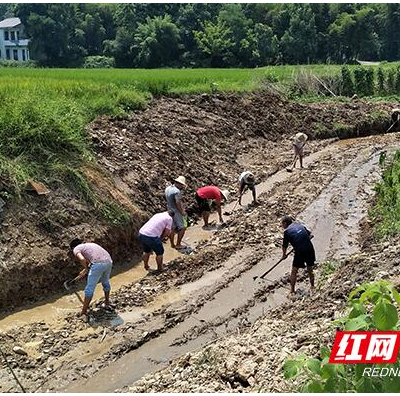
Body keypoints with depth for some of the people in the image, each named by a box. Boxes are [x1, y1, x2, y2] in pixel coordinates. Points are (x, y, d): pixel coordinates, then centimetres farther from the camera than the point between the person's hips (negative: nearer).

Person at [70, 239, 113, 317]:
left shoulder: (76, 249, 11)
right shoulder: (90, 245, 33)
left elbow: (82, 259, -10)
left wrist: (86, 269, 8)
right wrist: (83, 273, 50)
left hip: (98, 264, -7)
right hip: (108, 261, 7)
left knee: (90, 288, 7)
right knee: (105, 282, 31)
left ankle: (83, 312, 16)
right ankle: (107, 303, 46)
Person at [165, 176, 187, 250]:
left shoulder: (167, 189, 3)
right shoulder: (177, 191, -24)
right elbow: (178, 203, -27)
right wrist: (182, 212, -14)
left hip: (170, 211, 8)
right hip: (176, 212, -8)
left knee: (172, 228, 17)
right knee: (182, 228, 5)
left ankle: (172, 244, 25)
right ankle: (178, 244, 7)